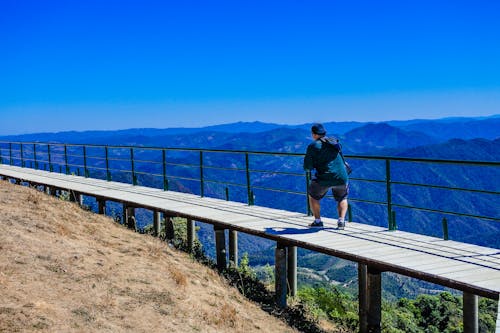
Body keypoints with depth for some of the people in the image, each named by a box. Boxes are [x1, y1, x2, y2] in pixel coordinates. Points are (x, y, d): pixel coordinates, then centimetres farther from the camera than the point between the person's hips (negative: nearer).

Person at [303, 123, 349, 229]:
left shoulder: (313, 146, -3)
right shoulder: (335, 143, 13)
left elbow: (307, 167, -5)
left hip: (324, 179, -3)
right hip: (342, 178, 4)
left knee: (313, 196, 23)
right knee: (342, 199, 27)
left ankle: (318, 221, 17)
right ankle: (341, 220, 9)